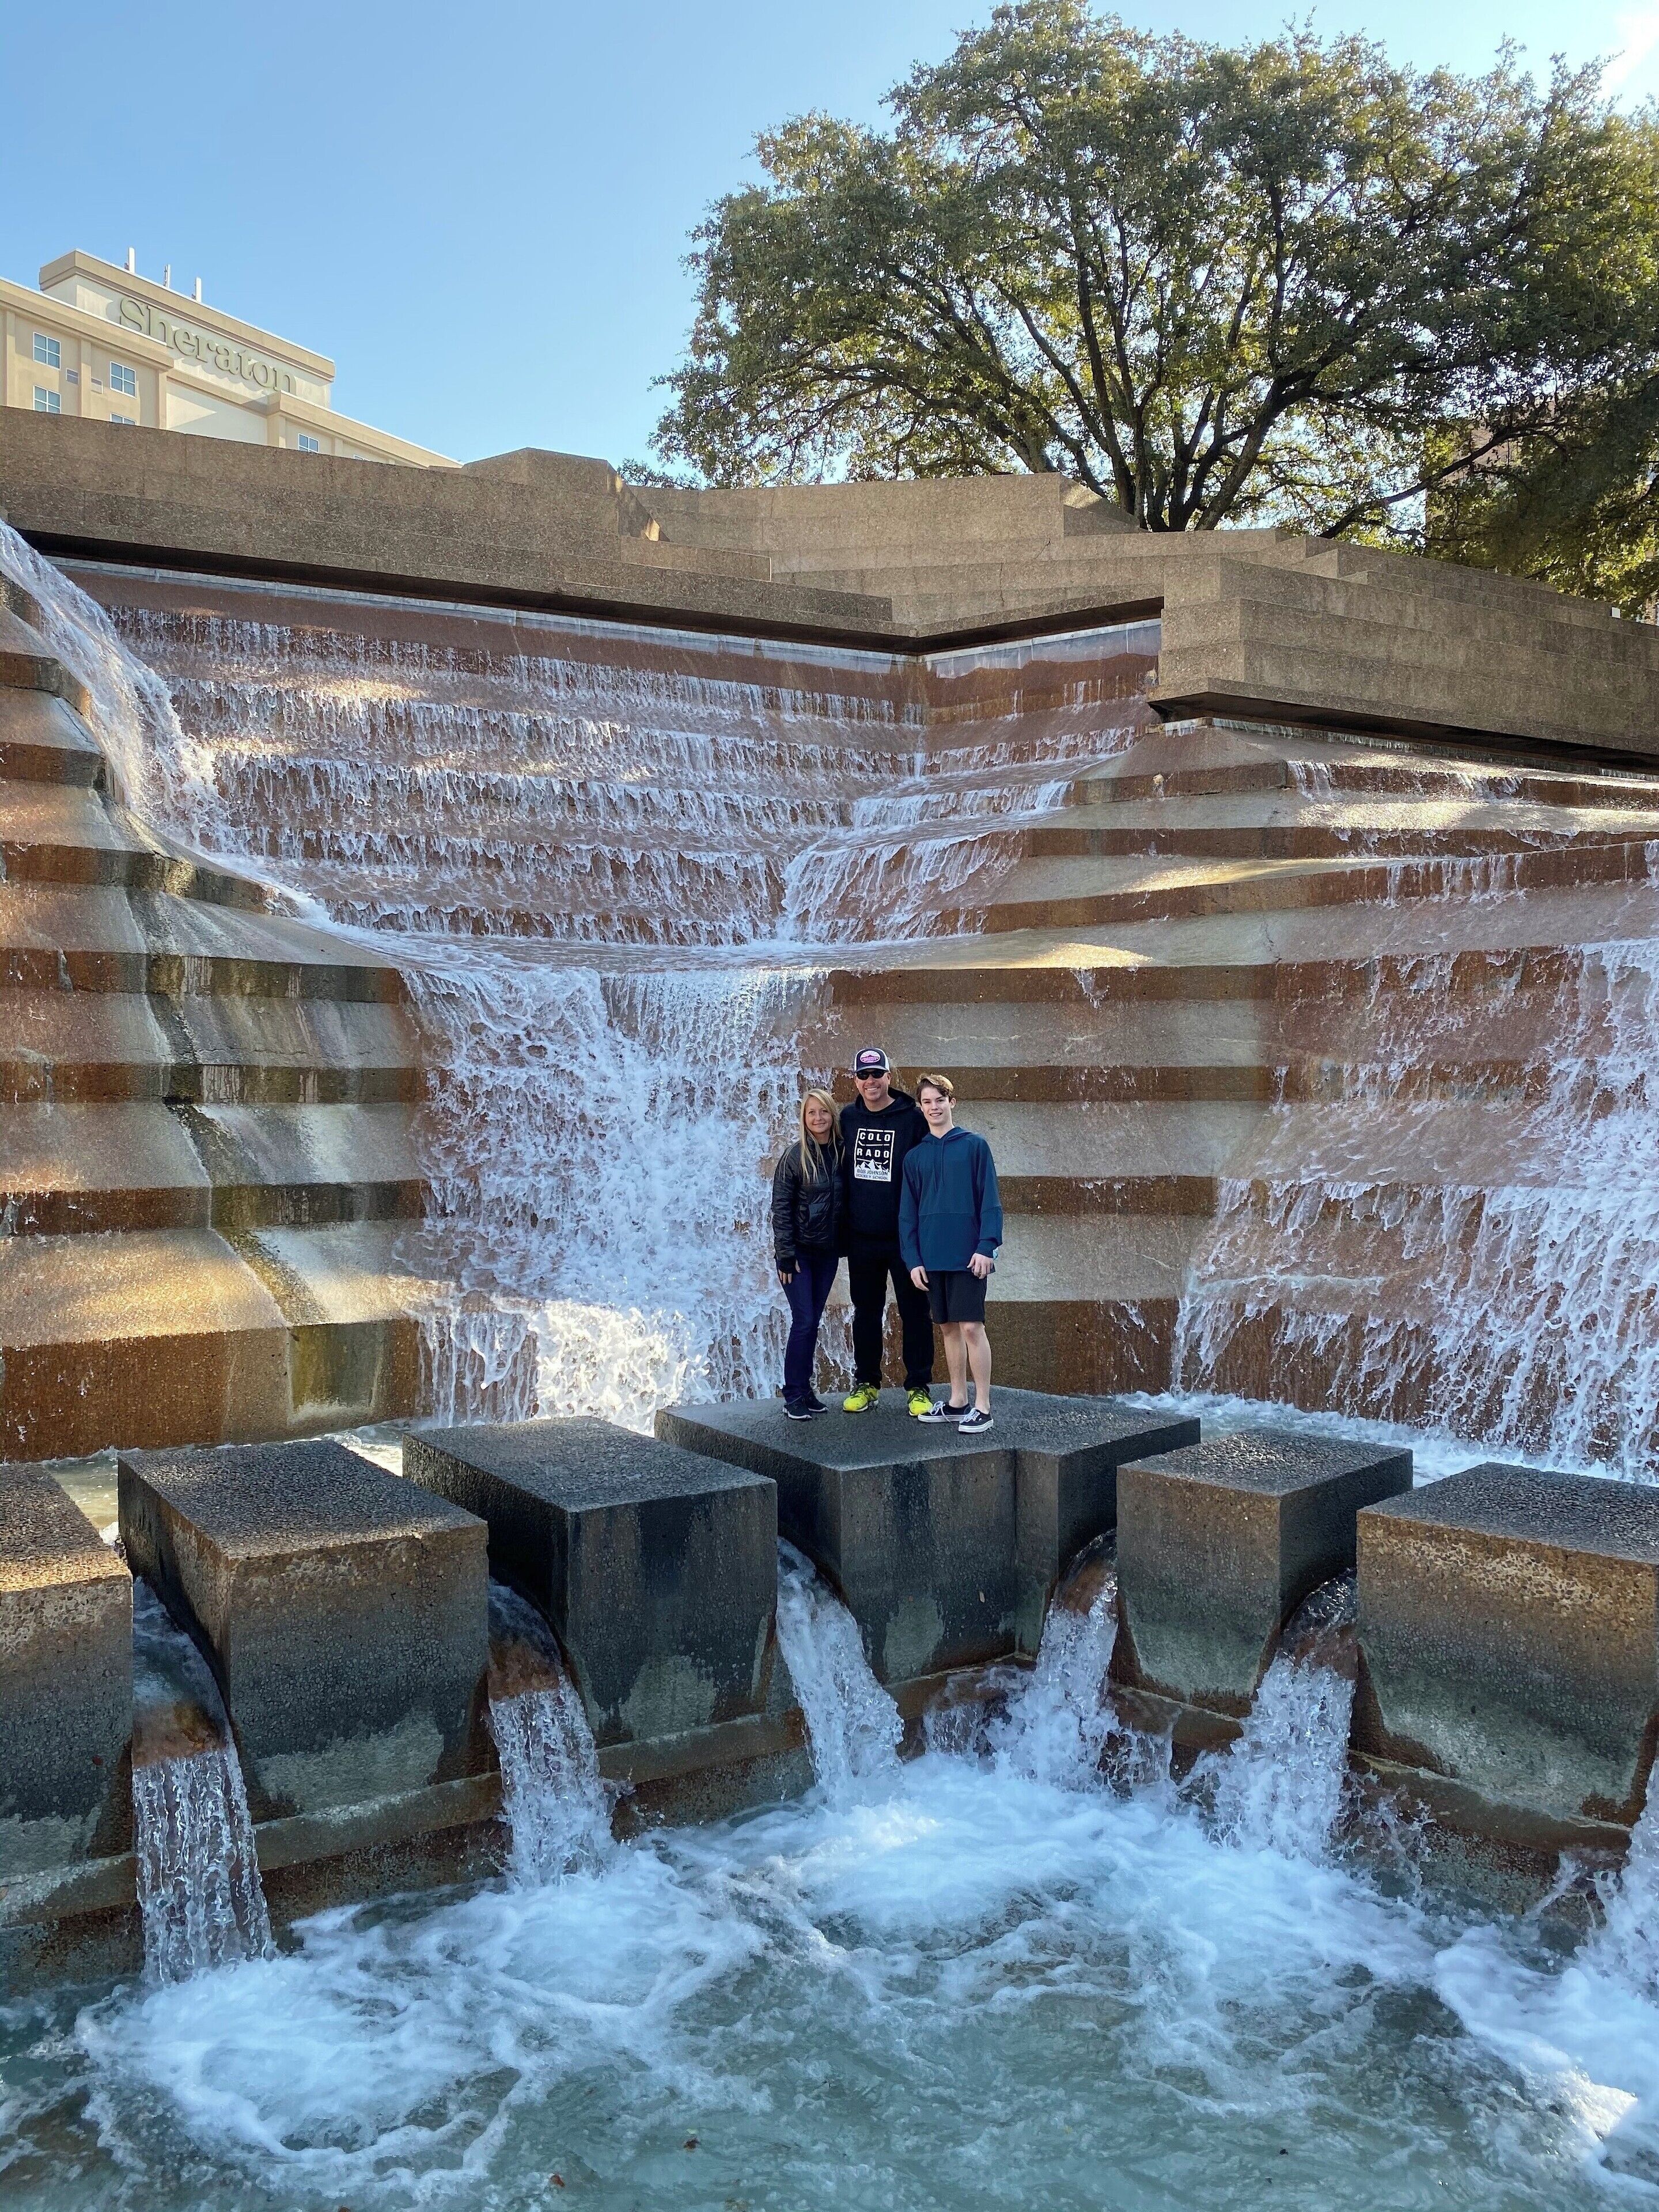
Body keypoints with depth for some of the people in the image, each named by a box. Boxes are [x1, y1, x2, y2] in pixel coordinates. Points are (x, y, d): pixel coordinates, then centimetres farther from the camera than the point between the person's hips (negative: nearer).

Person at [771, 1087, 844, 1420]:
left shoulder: (842, 1153, 4)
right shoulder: (795, 1156, -8)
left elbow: (846, 1201, 11)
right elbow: (781, 1207, -8)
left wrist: (844, 1244, 4)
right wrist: (786, 1254, -12)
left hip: (828, 1251, 4)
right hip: (799, 1250, -4)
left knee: (813, 1321, 9)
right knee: (804, 1321, -8)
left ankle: (805, 1389, 19)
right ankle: (794, 1396, 0)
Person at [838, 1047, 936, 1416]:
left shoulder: (912, 1119, -6)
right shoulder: (849, 1118, 6)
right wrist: (843, 1226, 12)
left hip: (905, 1237, -4)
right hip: (861, 1237, 4)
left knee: (915, 1312, 3)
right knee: (866, 1312, 13)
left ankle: (919, 1388, 12)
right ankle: (866, 1384, 23)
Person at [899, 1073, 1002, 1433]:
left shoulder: (975, 1145, 0)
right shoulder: (915, 1156, 11)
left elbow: (990, 1201, -4)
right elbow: (907, 1213, 10)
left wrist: (987, 1246, -13)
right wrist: (913, 1260, 1)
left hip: (968, 1255, -4)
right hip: (931, 1258, 4)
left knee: (971, 1326, -6)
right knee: (948, 1328, 11)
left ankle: (982, 1407, 0)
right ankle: (958, 1402, 20)